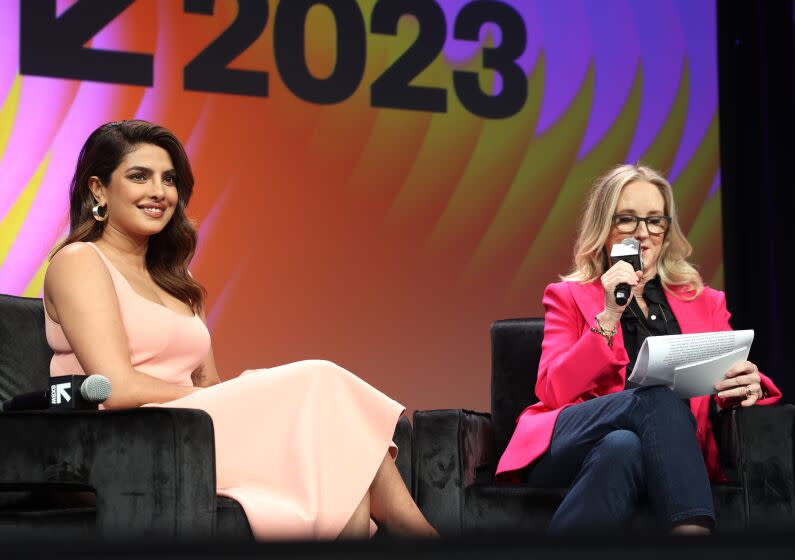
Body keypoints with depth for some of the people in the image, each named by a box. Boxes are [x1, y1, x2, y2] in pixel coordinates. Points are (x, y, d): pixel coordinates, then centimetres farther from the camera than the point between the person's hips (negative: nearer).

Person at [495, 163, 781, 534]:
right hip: (570, 445, -1)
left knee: (623, 447, -37)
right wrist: (609, 316, -6)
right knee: (659, 397, -33)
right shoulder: (568, 296, 18)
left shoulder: (706, 302, 24)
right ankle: (691, 532, -44)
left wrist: (747, 385, -12)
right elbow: (553, 392, 3)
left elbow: (729, 383, 14)